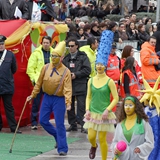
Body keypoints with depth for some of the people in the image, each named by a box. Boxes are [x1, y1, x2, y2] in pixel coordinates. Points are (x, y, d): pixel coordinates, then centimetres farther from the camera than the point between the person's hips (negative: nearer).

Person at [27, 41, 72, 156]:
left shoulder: (66, 71, -11)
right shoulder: (46, 68, 1)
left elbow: (68, 89, -17)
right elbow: (39, 83, 9)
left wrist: (68, 103, -27)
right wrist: (33, 95, 9)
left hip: (59, 99, -5)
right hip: (47, 97, 5)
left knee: (60, 124, -4)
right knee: (43, 120, 6)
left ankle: (62, 149, 5)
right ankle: (57, 135, 31)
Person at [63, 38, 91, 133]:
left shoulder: (83, 57, 0)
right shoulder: (66, 58, 16)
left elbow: (87, 70, -7)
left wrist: (76, 74, -13)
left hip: (80, 85, -5)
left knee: (81, 106, -7)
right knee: (70, 106, 8)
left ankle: (83, 125, -5)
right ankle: (73, 124, 16)